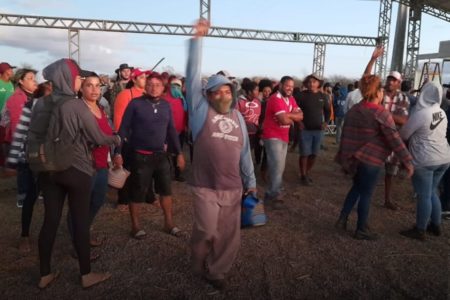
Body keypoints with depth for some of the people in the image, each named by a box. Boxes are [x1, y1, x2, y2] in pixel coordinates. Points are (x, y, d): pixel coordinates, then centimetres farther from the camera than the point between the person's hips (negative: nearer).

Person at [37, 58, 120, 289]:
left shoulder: (41, 104, 0)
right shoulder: (77, 106, -16)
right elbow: (98, 138, -9)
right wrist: (116, 139, 10)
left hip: (48, 169, 5)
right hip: (76, 170, -5)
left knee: (50, 220, 13)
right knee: (80, 221, 6)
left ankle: (45, 275, 25)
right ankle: (86, 275, 19)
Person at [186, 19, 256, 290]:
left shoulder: (238, 117, 10)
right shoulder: (201, 110, -1)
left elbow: (245, 152, 13)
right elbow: (193, 75, -9)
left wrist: (251, 182, 13)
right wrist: (198, 39, -13)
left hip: (233, 188, 4)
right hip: (206, 187, -4)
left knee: (230, 235, 10)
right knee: (207, 232, 3)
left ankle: (217, 270, 32)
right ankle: (201, 266, 34)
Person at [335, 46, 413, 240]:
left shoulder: (354, 109, 5)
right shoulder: (381, 113, -15)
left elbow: (346, 135, 10)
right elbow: (395, 140, -17)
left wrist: (344, 156, 18)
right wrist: (407, 161, -12)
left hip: (355, 157, 7)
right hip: (370, 160, -7)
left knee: (357, 188, 23)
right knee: (366, 193, 5)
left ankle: (342, 219, 23)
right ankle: (361, 230, 17)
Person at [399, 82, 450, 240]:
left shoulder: (420, 114, -17)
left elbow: (403, 135, -7)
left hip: (425, 160, -8)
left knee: (424, 196, 1)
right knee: (432, 192, 20)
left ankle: (420, 231, 12)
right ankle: (436, 225, 31)